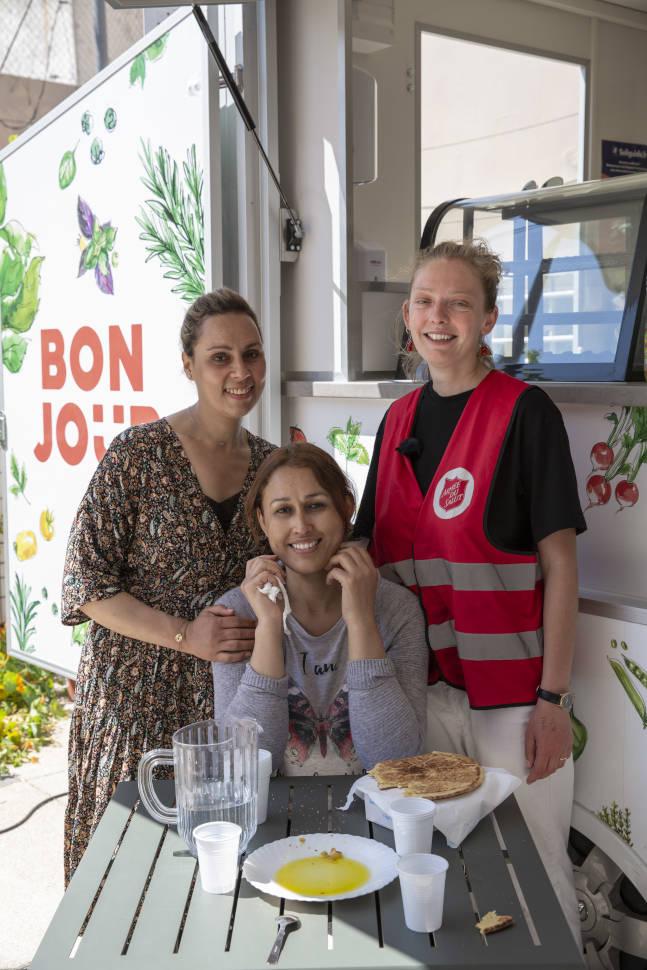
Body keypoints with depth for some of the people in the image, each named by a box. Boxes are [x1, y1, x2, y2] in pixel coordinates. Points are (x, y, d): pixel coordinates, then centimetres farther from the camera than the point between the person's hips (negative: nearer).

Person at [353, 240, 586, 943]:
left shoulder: (525, 412, -8)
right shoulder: (399, 420, 8)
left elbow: (560, 563, -9)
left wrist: (553, 698, -13)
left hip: (512, 694, -5)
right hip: (422, 689, 5)